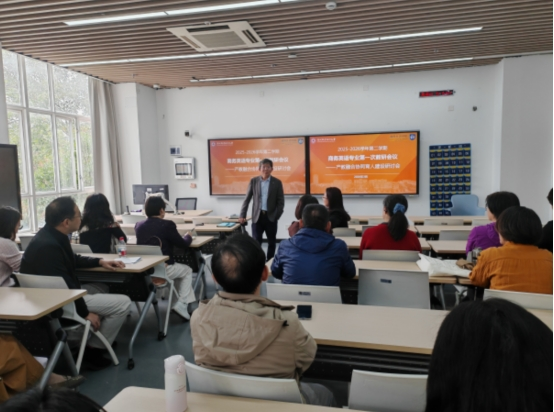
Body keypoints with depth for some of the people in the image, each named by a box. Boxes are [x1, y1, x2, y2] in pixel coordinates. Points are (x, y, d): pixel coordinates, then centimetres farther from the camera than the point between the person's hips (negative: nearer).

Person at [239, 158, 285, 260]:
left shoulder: (277, 182, -1)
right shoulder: (253, 181, 3)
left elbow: (281, 202, -1)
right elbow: (247, 199, 5)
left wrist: (276, 216, -10)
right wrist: (242, 216, -1)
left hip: (271, 217, 0)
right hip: (257, 216, 0)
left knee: (272, 242, 9)